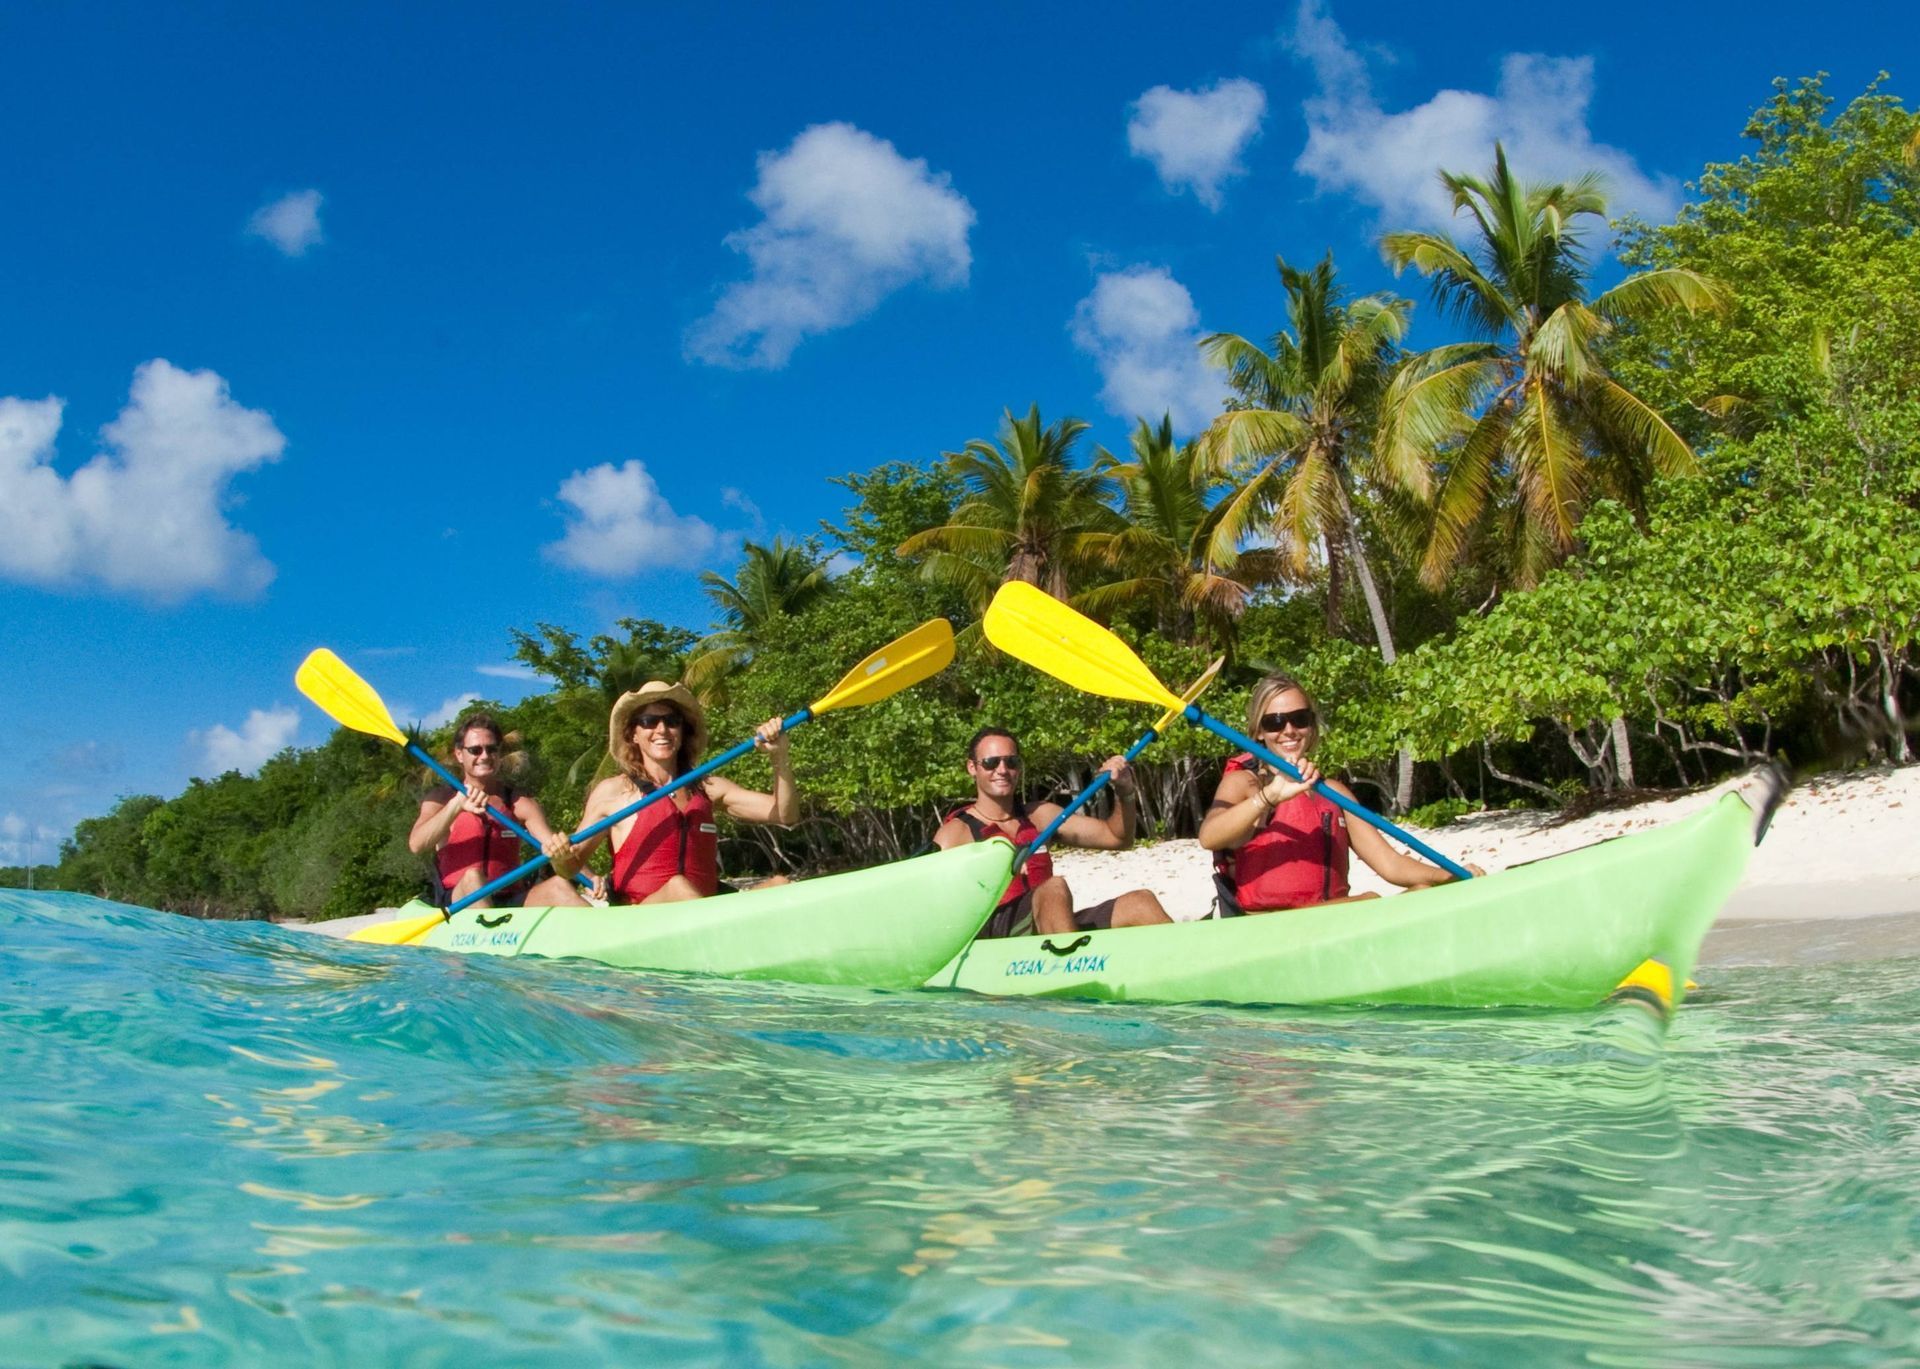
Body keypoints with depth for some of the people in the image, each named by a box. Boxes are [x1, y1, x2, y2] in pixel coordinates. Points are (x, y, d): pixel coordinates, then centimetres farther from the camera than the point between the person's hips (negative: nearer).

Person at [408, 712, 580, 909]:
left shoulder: (520, 802, 12)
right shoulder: (440, 800, 9)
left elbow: (553, 843, -6)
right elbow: (416, 845, -11)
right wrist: (457, 805, -27)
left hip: (512, 900, 2)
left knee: (557, 883, -26)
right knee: (473, 877, -33)